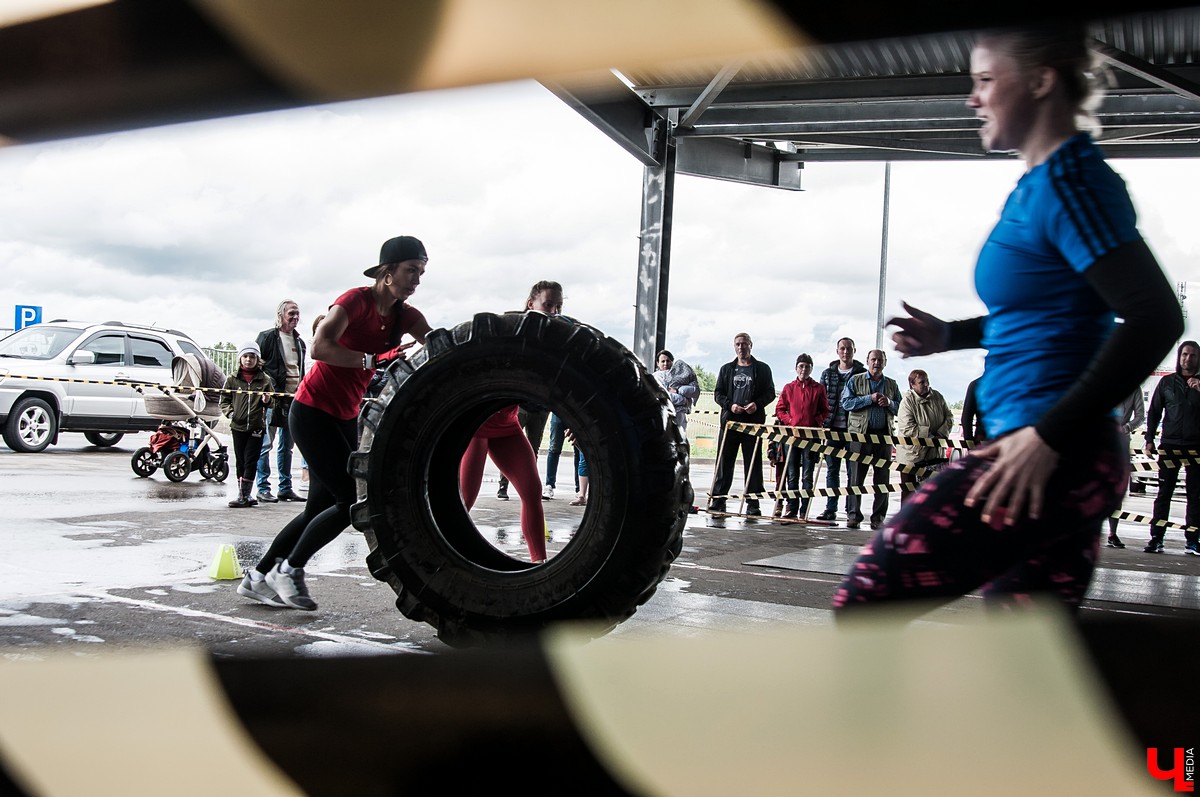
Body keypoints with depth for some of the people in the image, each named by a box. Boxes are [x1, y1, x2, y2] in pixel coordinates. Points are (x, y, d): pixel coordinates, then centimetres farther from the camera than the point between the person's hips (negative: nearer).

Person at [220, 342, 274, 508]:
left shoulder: (265, 379, 4)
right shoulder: (232, 379, 5)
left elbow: (271, 402, 12)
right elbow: (224, 399, 11)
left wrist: (267, 401, -11)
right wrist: (229, 412, -6)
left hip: (257, 427, -2)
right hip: (238, 426, 2)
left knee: (250, 461, -4)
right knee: (240, 461, 7)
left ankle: (244, 496, -3)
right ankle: (245, 495, 14)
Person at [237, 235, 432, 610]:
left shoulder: (406, 316, 5)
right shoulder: (356, 300, -16)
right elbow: (320, 347, -29)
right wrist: (373, 359, -36)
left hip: (345, 418, 8)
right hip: (312, 412, -8)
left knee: (321, 508, 10)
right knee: (351, 499, -13)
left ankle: (258, 578, 22)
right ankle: (288, 570, 2)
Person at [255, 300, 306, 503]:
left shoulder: (299, 341, 17)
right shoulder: (267, 337, -3)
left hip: (294, 399, 7)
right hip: (273, 398, -6)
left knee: (287, 446, 10)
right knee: (266, 444, -6)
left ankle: (285, 488, 16)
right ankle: (263, 489, -1)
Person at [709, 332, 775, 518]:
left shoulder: (762, 369, 8)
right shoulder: (727, 369, 14)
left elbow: (770, 393, 5)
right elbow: (718, 393, 11)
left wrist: (757, 404, -14)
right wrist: (730, 405, -8)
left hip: (753, 422, -2)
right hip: (729, 421, 2)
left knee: (753, 464, 0)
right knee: (724, 462, 1)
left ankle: (753, 504, 3)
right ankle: (718, 500, 6)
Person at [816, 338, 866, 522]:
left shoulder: (862, 374, 4)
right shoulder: (828, 374, 11)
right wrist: (822, 425, 3)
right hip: (832, 428, 2)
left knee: (853, 471, 1)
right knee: (832, 471, 5)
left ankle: (851, 510, 6)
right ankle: (830, 509, 9)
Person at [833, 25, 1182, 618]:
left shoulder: (1069, 180, -12)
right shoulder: (1037, 183, 16)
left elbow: (1156, 317, -20)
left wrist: (1050, 435, -23)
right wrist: (950, 336, 18)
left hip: (1055, 459, -10)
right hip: (1058, 464, 10)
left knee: (864, 603, -10)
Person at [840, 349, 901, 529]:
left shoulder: (892, 384, 17)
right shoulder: (855, 381, 7)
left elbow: (900, 408, 15)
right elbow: (846, 403, -5)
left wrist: (889, 403, -6)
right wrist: (870, 399, -13)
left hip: (884, 435, 3)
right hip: (860, 434, -3)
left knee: (882, 477, 2)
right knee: (856, 477, -2)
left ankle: (878, 517, 8)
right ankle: (854, 516, 3)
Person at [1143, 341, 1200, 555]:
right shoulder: (1167, 382, 9)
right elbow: (1154, 412, 11)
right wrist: (1149, 439, 4)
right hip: (1170, 444, 0)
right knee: (1164, 492, -2)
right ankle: (1156, 538, -2)